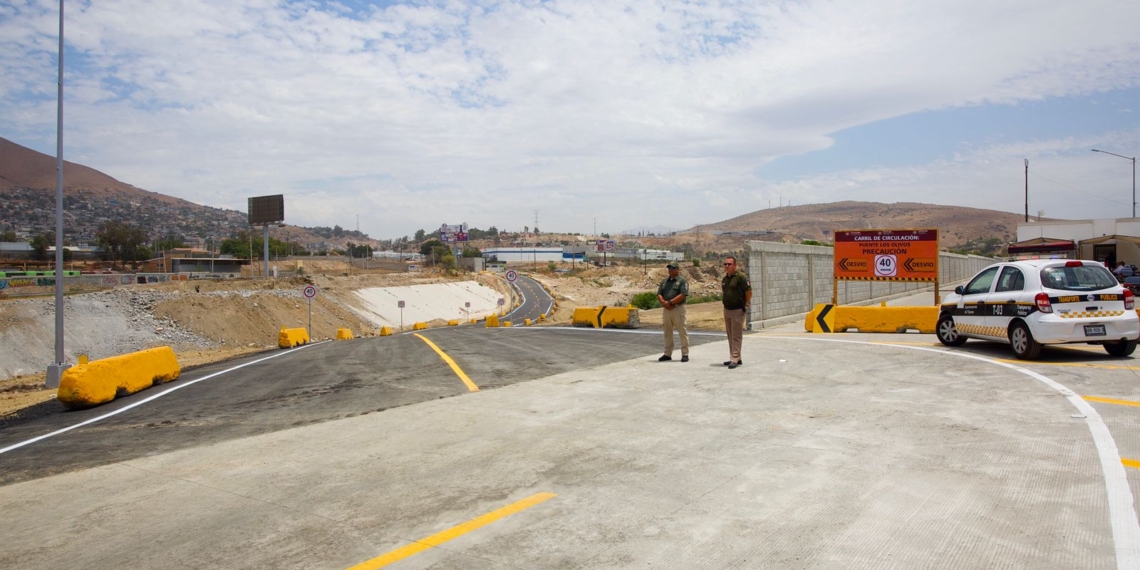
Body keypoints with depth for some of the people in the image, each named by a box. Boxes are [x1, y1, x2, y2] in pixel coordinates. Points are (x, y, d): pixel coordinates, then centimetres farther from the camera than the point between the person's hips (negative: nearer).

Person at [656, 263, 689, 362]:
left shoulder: (682, 281, -2)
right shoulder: (664, 281, 16)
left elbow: (683, 295, -15)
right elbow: (659, 294, 10)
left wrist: (670, 302, -18)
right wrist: (663, 302, -11)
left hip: (678, 309, -6)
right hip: (666, 309, 6)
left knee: (682, 332, -3)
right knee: (668, 332, 11)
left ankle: (685, 354, 3)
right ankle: (668, 354, 17)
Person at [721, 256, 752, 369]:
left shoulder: (740, 277, -13)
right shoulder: (725, 278, 11)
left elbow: (749, 292, -14)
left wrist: (745, 306, -10)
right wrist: (724, 303, 13)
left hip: (738, 310, -8)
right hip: (727, 310, 8)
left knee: (736, 336, -6)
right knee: (730, 336, 12)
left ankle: (735, 359, -6)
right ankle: (734, 358, 20)